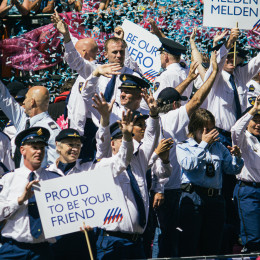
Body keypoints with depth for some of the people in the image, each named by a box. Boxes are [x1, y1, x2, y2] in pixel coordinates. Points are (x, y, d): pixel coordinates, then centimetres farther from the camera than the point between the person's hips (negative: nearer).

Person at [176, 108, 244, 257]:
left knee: (212, 248, 5)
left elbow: (233, 170, 17)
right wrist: (204, 144, -12)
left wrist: (237, 157, -4)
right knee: (188, 247, -9)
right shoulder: (183, 146, 5)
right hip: (193, 198, -5)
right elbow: (188, 164, -13)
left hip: (215, 198, 5)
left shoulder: (219, 147, 17)